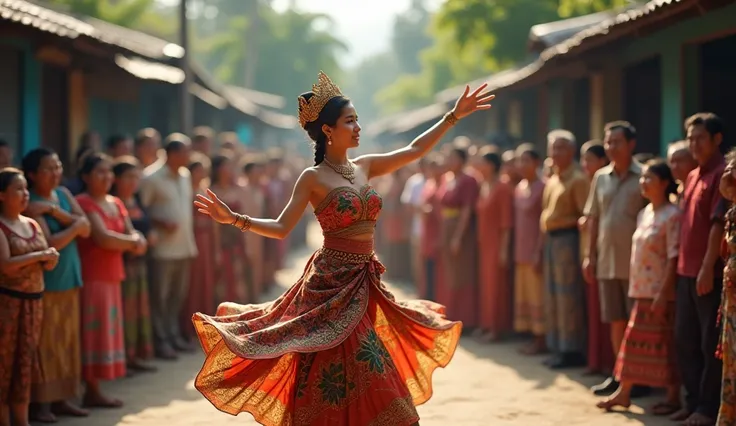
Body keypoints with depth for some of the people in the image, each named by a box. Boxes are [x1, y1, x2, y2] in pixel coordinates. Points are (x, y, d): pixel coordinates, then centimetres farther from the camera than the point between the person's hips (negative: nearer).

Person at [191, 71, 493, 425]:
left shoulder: (364, 166, 9)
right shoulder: (313, 178, -7)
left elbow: (415, 150, 16)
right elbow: (281, 228, -9)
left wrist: (454, 116, 16)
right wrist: (235, 219, -23)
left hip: (364, 282, 6)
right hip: (331, 281, -6)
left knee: (365, 377, 10)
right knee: (330, 382, -3)